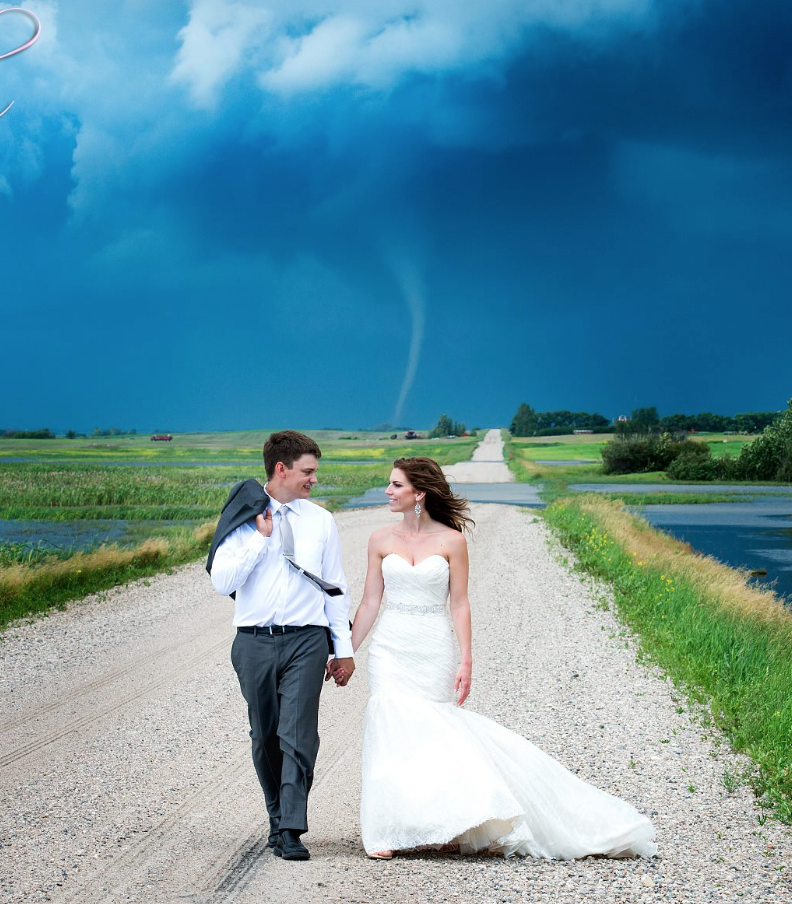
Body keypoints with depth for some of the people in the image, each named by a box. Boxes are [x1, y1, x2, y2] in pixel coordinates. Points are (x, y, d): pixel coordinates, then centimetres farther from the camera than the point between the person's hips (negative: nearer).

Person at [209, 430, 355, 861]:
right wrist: (262, 538, -9)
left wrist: (344, 648, 8)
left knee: (298, 735, -10)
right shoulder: (243, 518, 4)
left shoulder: (320, 521, 8)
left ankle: (291, 831, -10)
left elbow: (335, 589, 11)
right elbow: (222, 581, -5)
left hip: (305, 640, 0)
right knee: (265, 737, 9)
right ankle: (277, 817, 25)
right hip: (254, 642, 1)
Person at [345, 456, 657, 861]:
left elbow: (460, 605, -3)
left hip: (435, 650, -2)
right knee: (392, 733, -5)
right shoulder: (381, 539, 4)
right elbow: (369, 603, 7)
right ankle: (389, 831, 2)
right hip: (390, 647, 2)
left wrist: (466, 661, -8)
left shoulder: (451, 540, -3)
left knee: (431, 731, -1)